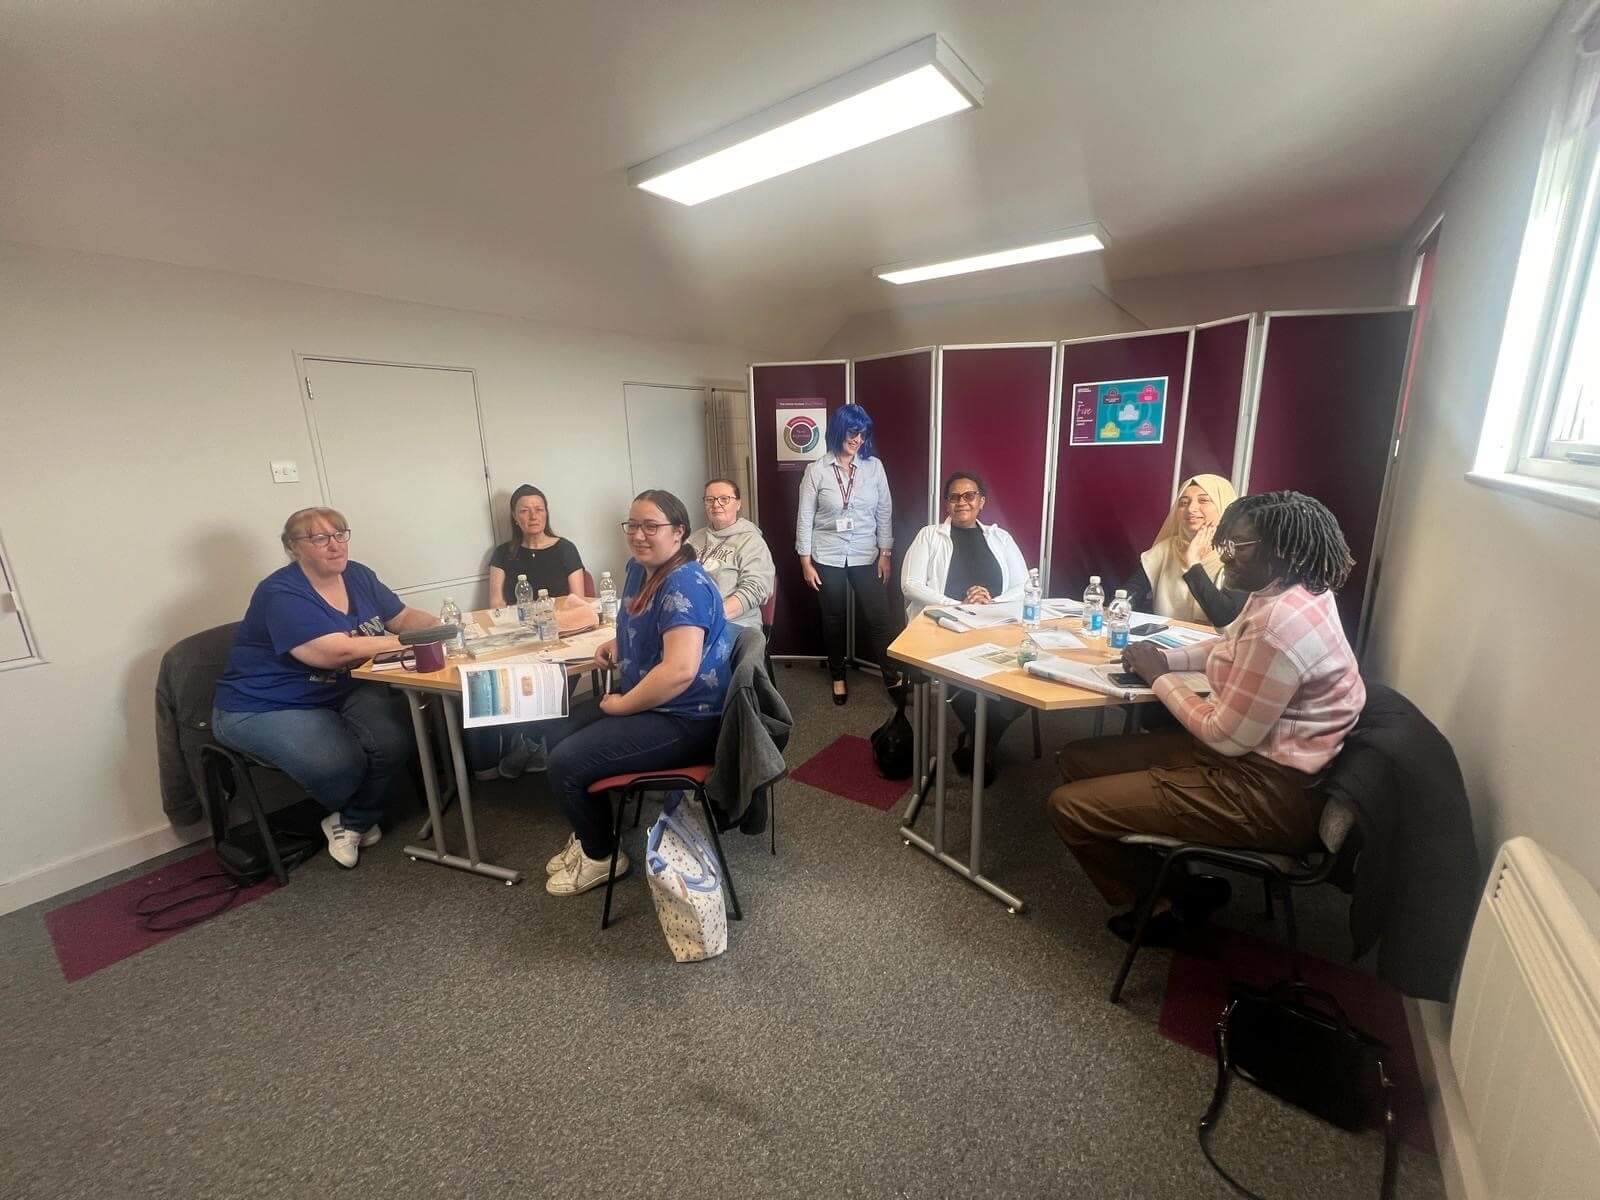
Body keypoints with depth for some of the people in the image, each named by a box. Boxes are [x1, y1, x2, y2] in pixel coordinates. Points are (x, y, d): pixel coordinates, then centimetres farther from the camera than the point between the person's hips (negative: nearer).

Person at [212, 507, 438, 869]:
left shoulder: (358, 576, 3)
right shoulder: (282, 594, -20)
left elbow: (404, 616, 8)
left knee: (394, 738, -23)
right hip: (264, 708, -6)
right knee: (339, 764, -30)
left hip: (339, 693, 6)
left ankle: (353, 822, 5)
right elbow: (335, 651, -32)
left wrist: (440, 626, -15)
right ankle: (360, 818, 9)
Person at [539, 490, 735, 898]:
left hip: (685, 719, -10)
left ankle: (602, 856, 16)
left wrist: (622, 705, -20)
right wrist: (619, 644, 5)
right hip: (648, 700, 10)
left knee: (565, 763, -11)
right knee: (558, 735, 13)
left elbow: (680, 670, -33)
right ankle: (587, 836, 31)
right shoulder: (638, 568, 6)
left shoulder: (684, 585, -24)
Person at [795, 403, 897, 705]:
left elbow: (884, 513, 4)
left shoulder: (874, 466, 0)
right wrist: (806, 562, -5)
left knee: (879, 617, 1)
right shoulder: (817, 470, -4)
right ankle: (838, 676, 30)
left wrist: (885, 553, 1)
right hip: (828, 557, -1)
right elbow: (805, 517, -3)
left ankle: (892, 676, 18)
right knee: (834, 619, 12)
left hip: (866, 556, 1)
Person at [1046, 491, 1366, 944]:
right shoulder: (1286, 593, 4)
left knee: (1068, 806, -13)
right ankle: (1181, 886, 14)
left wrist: (1159, 676, -10)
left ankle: (1162, 906, 14)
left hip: (1267, 795, -10)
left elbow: (1228, 737, -23)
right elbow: (1233, 648, 24)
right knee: (1077, 760, 9)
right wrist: (1166, 658, 6)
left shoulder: (1281, 623, -27)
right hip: (1251, 755, 10)